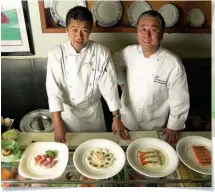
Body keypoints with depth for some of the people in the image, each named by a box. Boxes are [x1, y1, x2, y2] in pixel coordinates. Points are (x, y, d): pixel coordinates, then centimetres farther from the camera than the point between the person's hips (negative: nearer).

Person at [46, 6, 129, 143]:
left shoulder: (102, 53, -17)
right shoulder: (56, 55, -19)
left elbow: (109, 85, -14)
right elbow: (54, 89, -21)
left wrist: (116, 118, -11)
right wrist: (57, 124, -24)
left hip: (93, 110, 1)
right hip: (67, 111, 0)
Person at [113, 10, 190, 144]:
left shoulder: (173, 63, -25)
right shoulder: (129, 52, -13)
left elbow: (180, 100, -16)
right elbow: (116, 63, 10)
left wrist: (174, 127, -8)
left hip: (154, 128, -3)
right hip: (126, 121, 4)